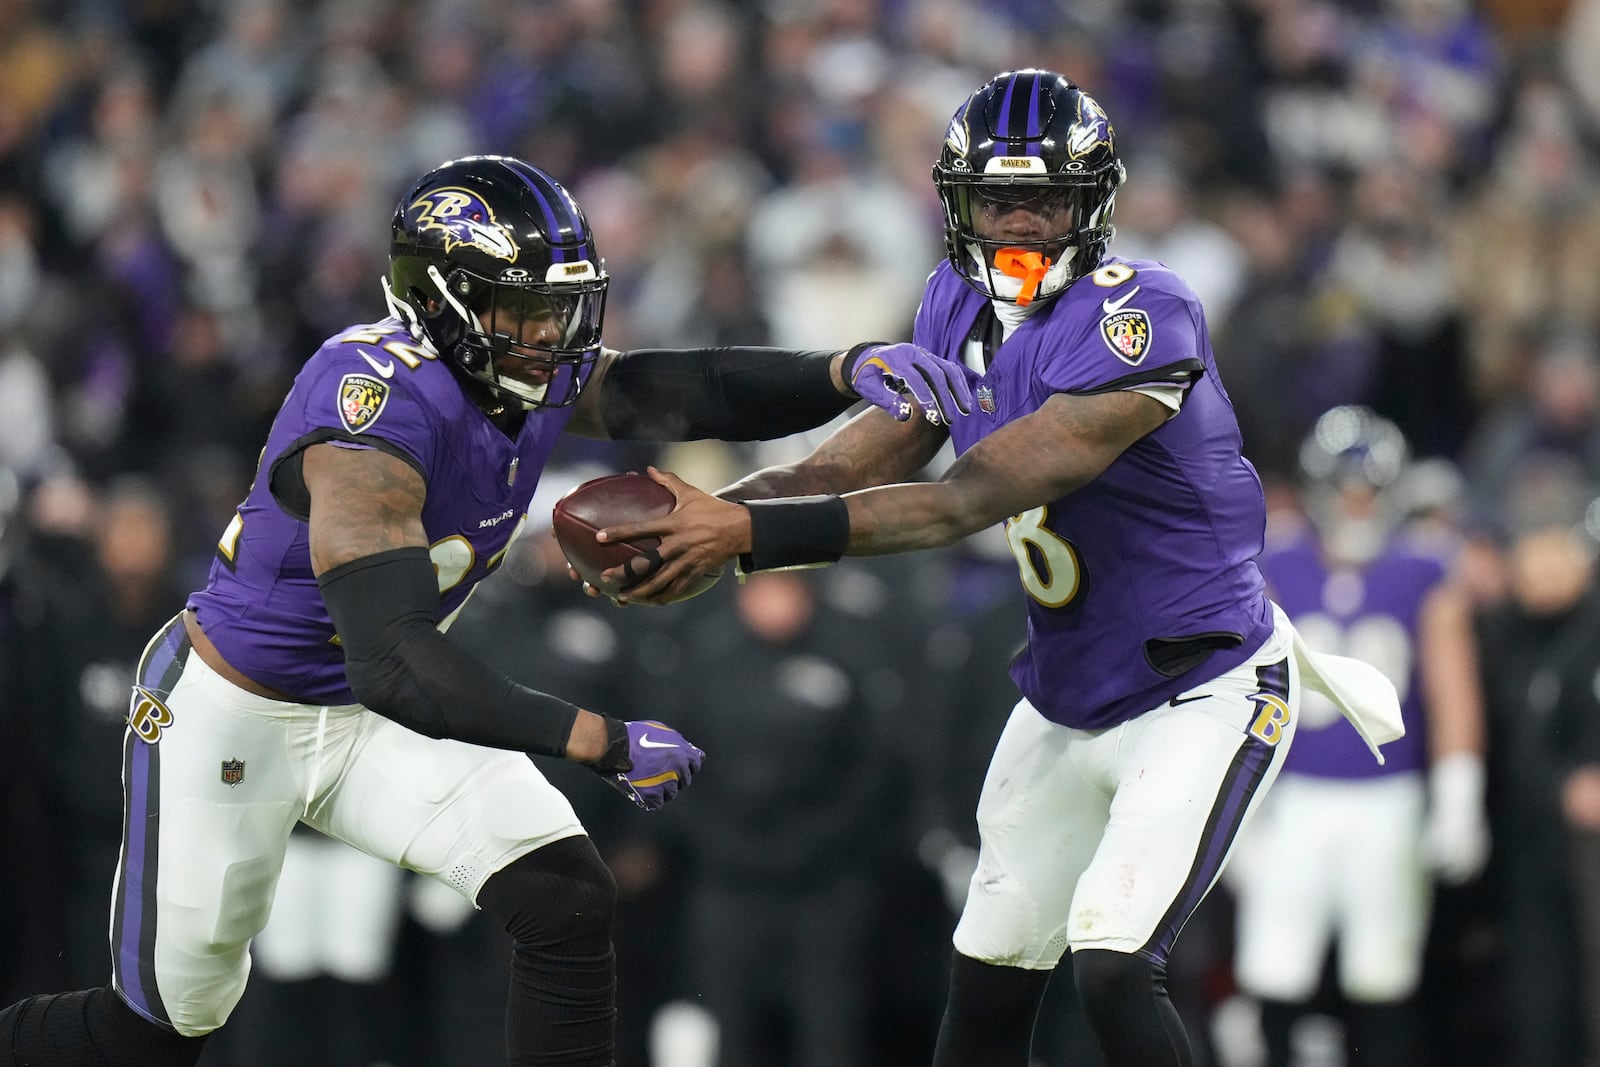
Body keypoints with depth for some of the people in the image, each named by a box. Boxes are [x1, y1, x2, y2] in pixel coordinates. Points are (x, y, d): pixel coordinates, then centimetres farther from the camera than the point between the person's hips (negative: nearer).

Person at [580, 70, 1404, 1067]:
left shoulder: (1136, 314, -26)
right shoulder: (961, 306, 1)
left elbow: (968, 500, -32)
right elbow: (863, 461, -6)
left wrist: (753, 533, -37)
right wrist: (708, 515, -25)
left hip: (1203, 695, -8)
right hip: (1069, 697, 8)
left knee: (1112, 972, -20)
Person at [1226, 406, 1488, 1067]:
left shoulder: (1426, 584, 2)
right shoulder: (1270, 578, 1)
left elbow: (1453, 697, -1)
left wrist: (1457, 806, -10)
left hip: (1387, 806, 0)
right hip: (1293, 804, 0)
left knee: (1384, 987, 3)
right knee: (1273, 981, -7)